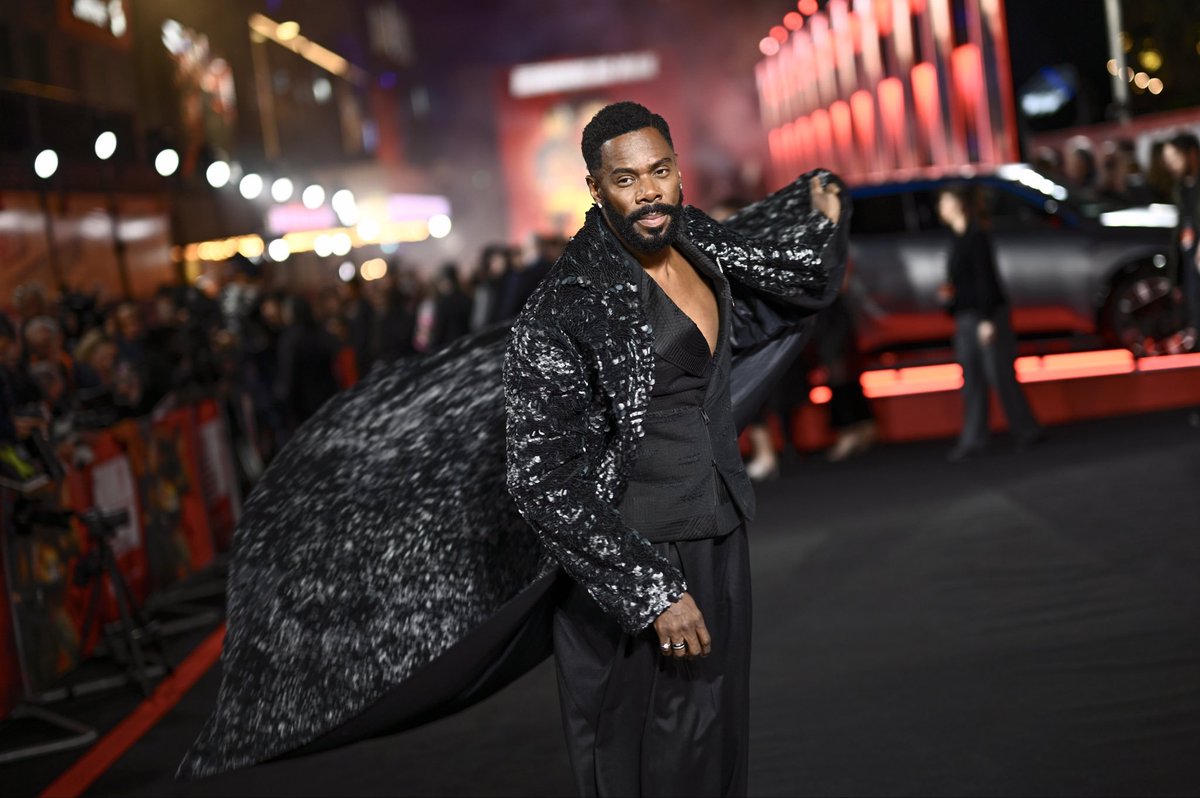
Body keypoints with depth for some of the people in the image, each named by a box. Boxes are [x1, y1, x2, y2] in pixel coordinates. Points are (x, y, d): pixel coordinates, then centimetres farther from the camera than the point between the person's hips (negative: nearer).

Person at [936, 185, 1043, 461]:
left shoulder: (976, 237, -12)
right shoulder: (959, 240, 14)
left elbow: (985, 279, -17)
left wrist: (987, 319, -20)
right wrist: (949, 293, 6)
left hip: (987, 315, -9)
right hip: (965, 318, 9)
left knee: (999, 374, -4)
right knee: (972, 380, 6)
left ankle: (1027, 431, 7)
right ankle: (973, 440, 6)